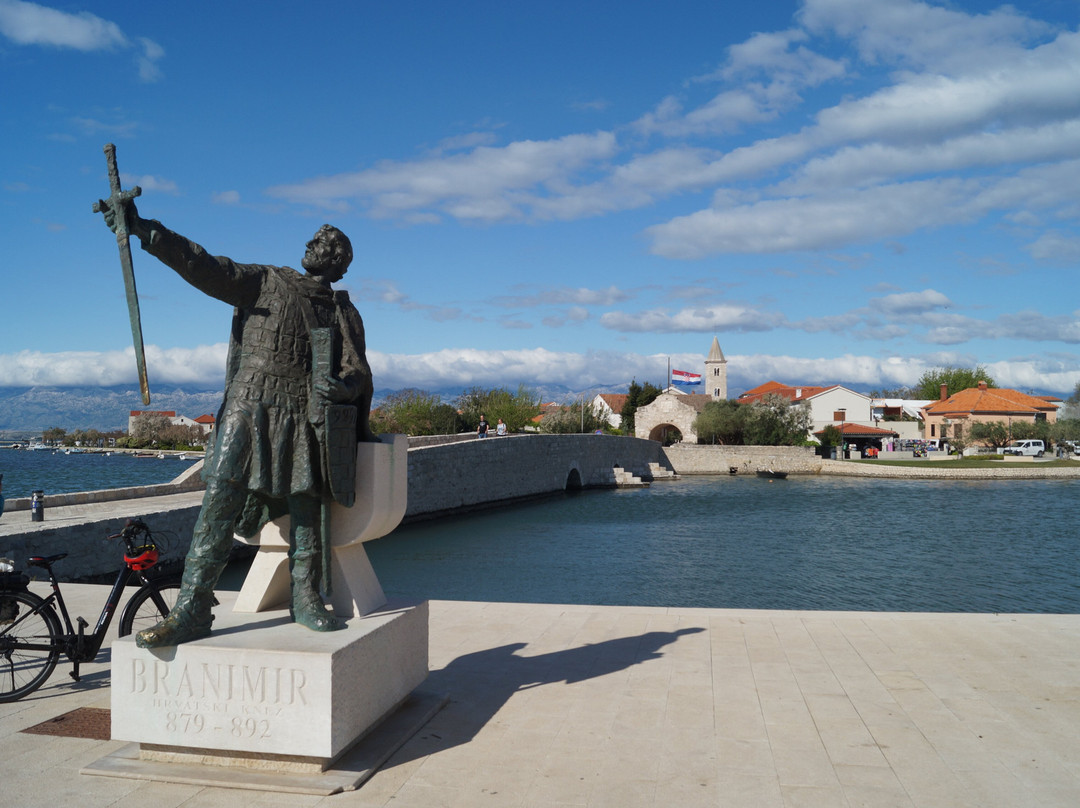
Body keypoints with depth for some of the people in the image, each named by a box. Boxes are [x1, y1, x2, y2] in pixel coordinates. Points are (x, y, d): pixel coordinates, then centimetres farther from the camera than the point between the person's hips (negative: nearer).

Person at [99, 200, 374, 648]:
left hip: (307, 421, 2)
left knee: (307, 509, 3)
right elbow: (201, 266, 0)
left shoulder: (345, 313, 16)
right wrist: (141, 229, -11)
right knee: (220, 504, -9)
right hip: (250, 411, -2)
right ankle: (191, 611, -8)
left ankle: (305, 599, 18)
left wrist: (343, 385, -17)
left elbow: (359, 371, 8)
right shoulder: (263, 283, 10)